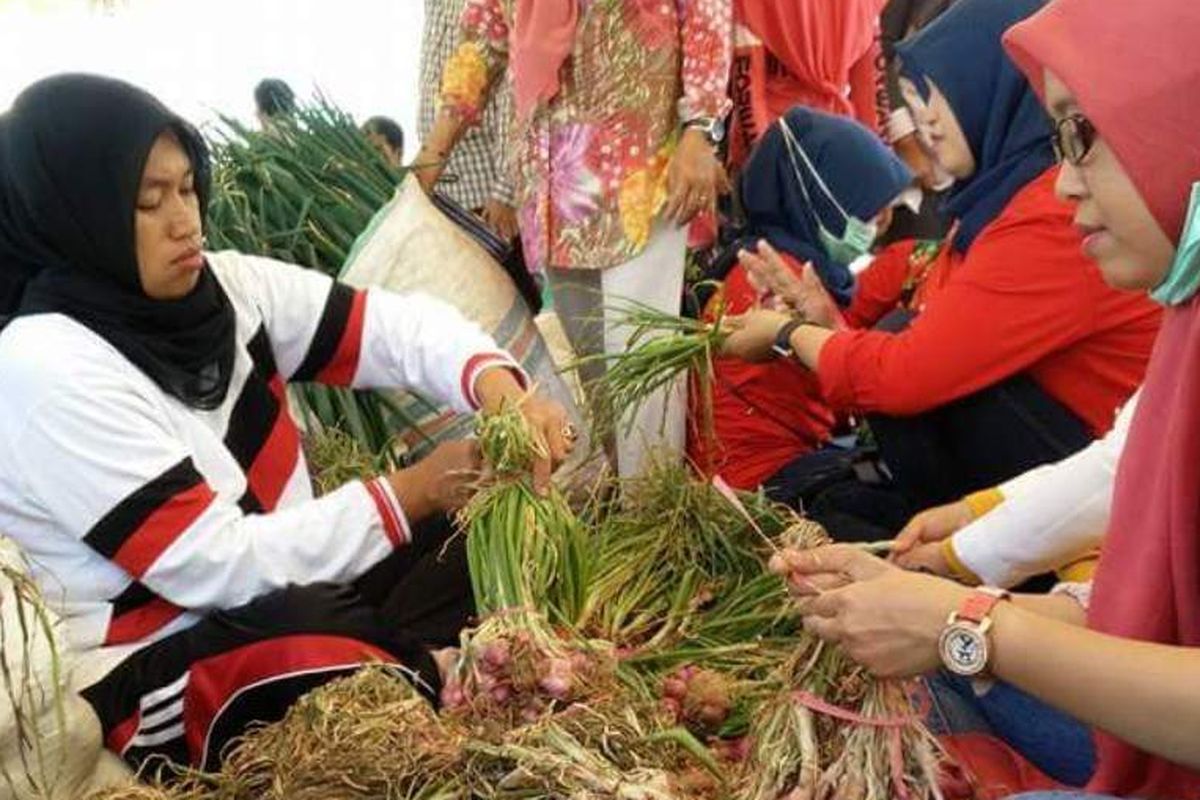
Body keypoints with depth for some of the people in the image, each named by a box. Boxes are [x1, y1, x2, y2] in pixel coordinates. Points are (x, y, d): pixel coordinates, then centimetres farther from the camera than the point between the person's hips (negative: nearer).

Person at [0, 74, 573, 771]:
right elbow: (216, 564, -25)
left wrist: (499, 389, -26)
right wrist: (415, 490, -22)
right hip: (153, 666, -7)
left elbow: (393, 324, -5)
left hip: (291, 592, 8)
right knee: (336, 641, -35)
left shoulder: (220, 284, -1)